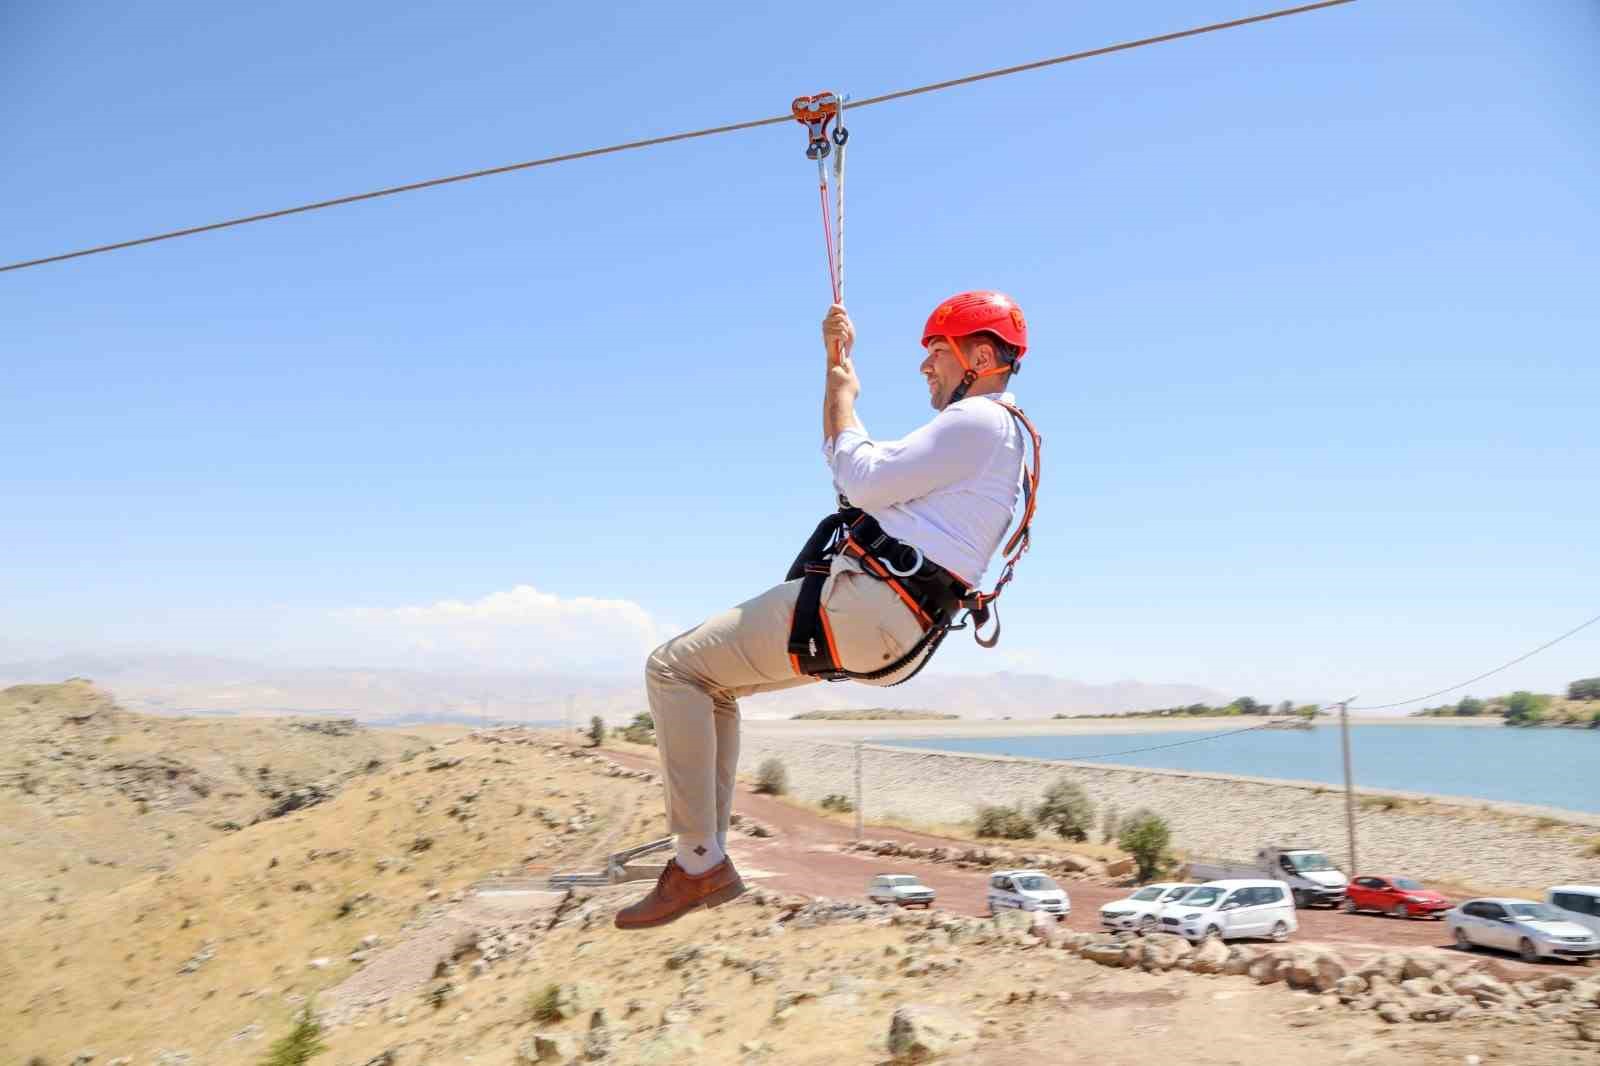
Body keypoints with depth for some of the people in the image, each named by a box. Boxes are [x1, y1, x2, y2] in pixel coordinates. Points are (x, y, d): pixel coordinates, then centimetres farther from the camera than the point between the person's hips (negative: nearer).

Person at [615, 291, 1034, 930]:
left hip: (862, 603, -11)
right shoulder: (981, 432, 24)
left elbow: (863, 482, -15)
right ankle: (707, 856, 18)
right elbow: (865, 463, 30)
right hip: (888, 628, 11)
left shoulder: (978, 421, -9)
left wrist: (840, 397, 1)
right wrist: (840, 361, 26)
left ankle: (699, 865, -6)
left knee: (674, 669, -8)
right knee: (713, 682, 21)